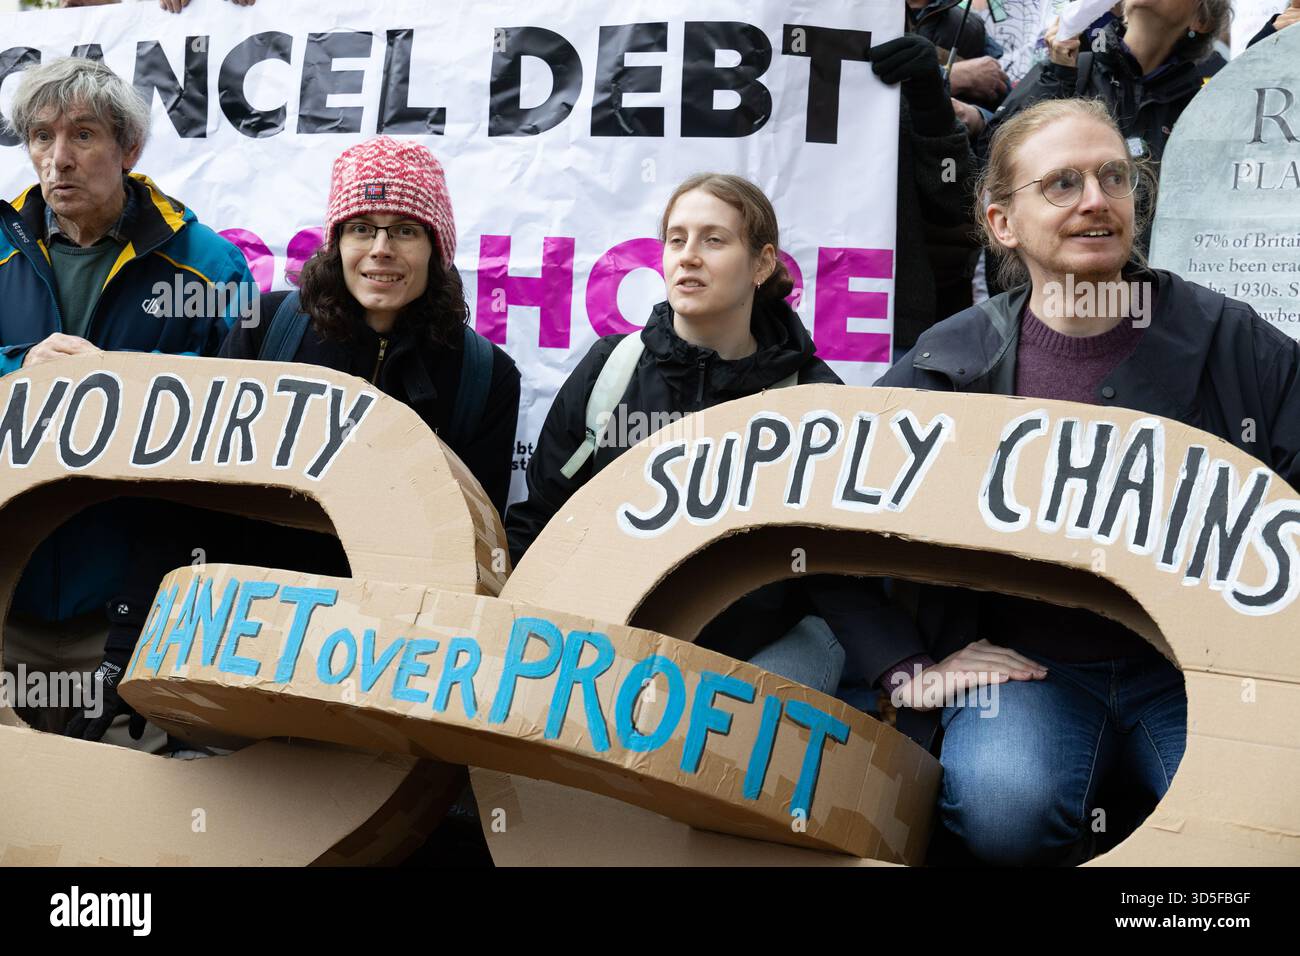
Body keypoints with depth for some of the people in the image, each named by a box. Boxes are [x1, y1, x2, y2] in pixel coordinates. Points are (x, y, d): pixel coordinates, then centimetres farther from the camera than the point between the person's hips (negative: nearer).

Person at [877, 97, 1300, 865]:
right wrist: (910, 663, -4)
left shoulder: (1234, 342, 2)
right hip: (1027, 665, 0)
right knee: (1005, 808, -31)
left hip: (1203, 663, 1)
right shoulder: (950, 364, -1)